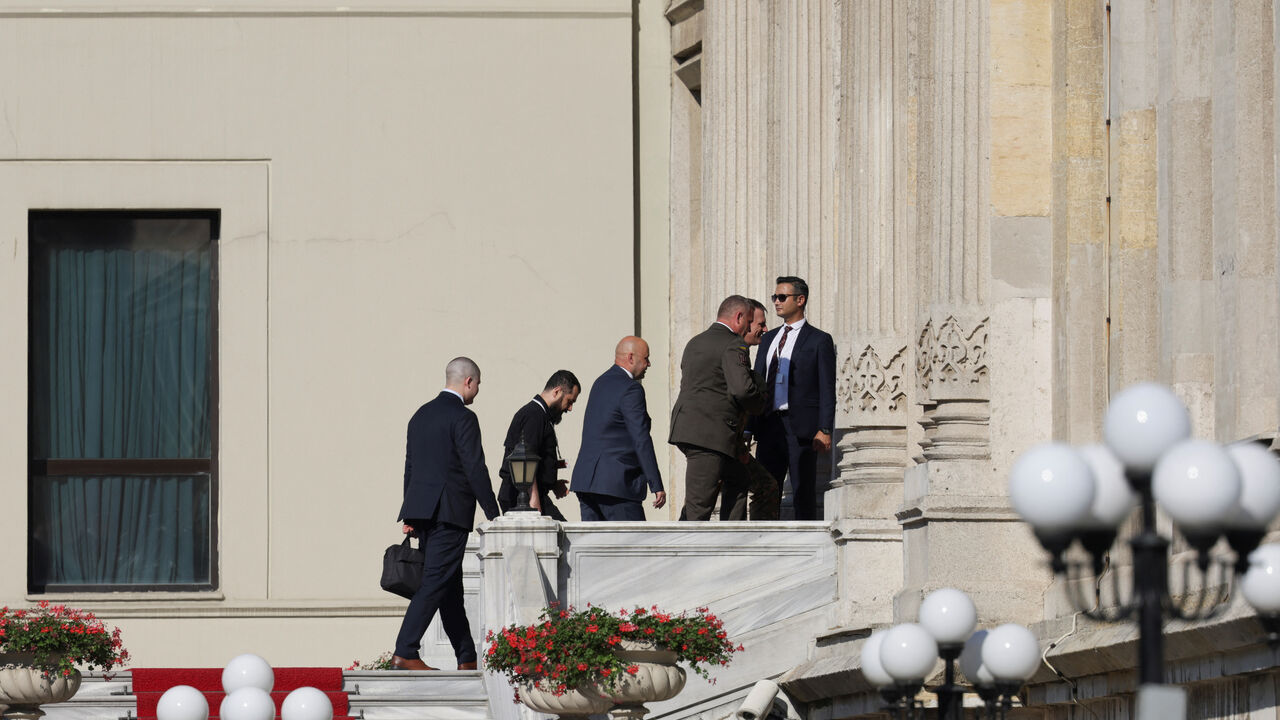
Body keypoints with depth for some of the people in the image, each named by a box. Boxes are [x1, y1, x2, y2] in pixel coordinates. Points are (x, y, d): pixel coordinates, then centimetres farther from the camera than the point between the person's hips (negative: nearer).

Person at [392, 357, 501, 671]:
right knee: (435, 583, -9)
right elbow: (475, 469, -13)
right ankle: (404, 653, -15)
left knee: (450, 586, 12)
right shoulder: (462, 418, -10)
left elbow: (410, 467, 17)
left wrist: (410, 515, 21)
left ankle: (468, 658, 17)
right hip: (450, 512, -8)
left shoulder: (421, 415, 15)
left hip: (422, 509, 8)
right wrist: (493, 514, -7)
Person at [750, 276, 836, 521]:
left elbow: (827, 388, -4)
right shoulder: (769, 339, 18)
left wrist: (824, 430, -14)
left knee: (803, 495, -4)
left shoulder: (819, 340, 1)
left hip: (800, 428, -6)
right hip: (769, 425, 6)